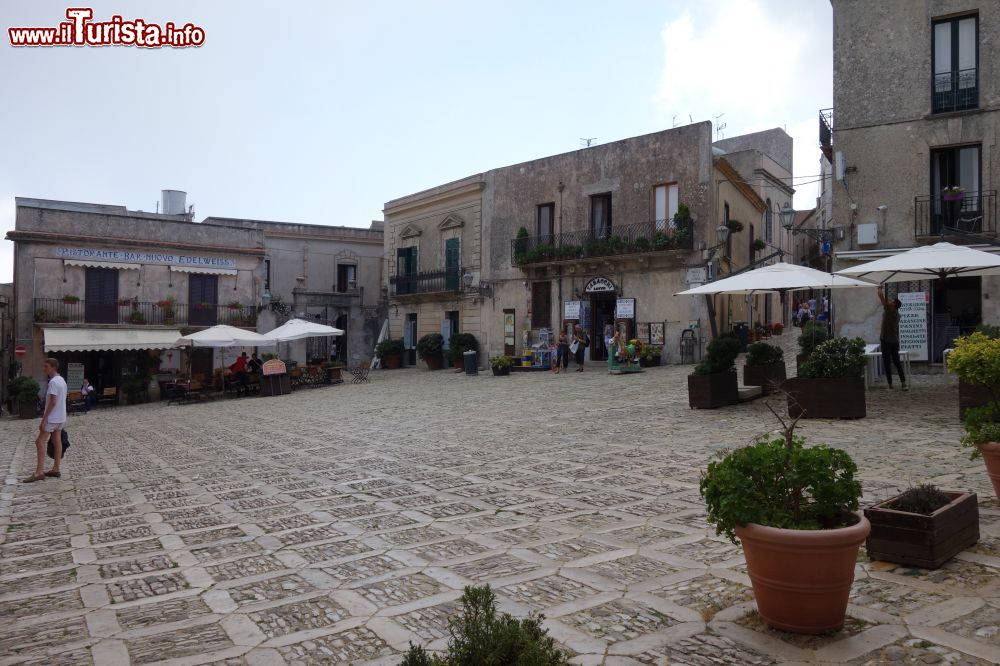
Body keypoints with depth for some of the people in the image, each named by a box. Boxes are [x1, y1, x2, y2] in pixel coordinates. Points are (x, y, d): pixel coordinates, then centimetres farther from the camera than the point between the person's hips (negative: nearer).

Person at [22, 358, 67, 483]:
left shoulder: (53, 382, -18)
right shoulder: (62, 380, 12)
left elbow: (52, 402, -22)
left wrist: (44, 419, -21)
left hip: (52, 418, -9)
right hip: (60, 418, 9)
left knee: (39, 441, -6)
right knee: (57, 442, 10)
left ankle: (39, 472, -8)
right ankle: (55, 469, 14)